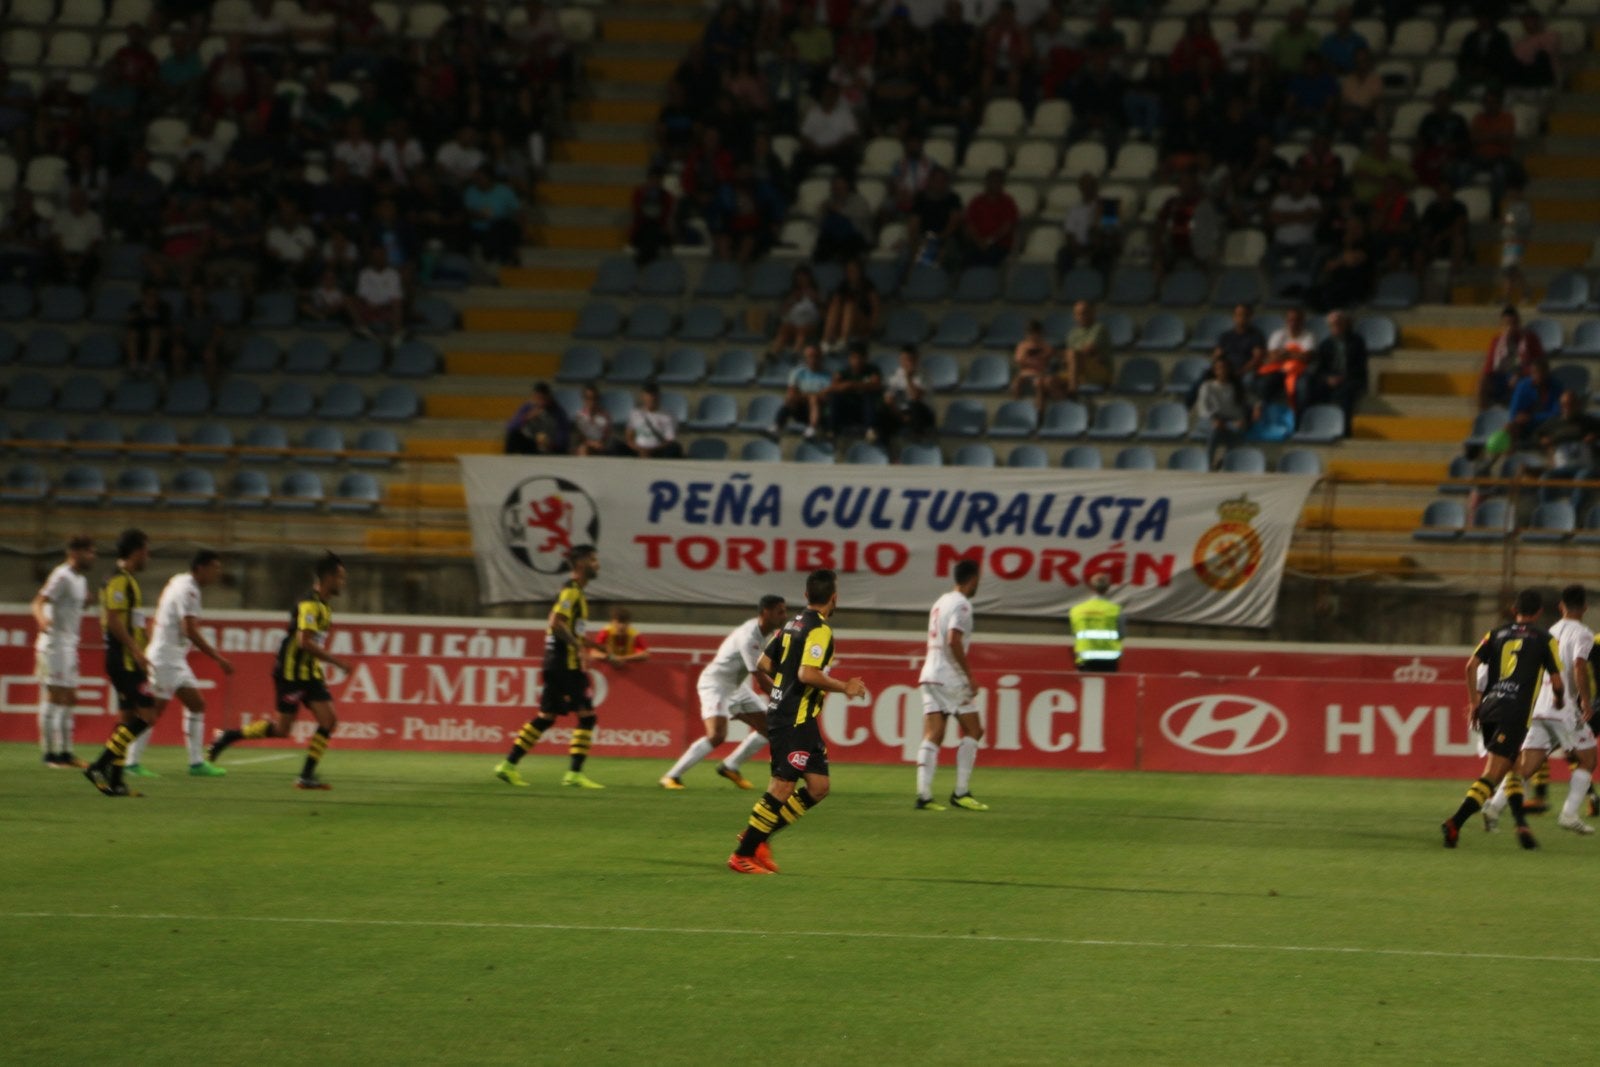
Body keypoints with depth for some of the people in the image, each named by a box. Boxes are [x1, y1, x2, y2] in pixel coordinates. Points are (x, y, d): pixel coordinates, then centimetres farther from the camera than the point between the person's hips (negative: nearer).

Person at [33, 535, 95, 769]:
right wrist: (41, 618, -44)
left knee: (69, 700, 12)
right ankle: (50, 754, -6)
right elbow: (39, 601, -27)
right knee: (54, 698, -8)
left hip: (69, 645, 10)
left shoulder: (80, 579, 14)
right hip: (54, 644, -10)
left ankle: (65, 753, 17)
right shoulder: (62, 576, -15)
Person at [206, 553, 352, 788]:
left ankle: (306, 776, -3)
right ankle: (227, 737, 11)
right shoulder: (309, 604, -17)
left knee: (328, 721, -4)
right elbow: (304, 642, -25)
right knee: (282, 729, -5)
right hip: (291, 671, -9)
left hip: (309, 672, 9)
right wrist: (336, 661, -23)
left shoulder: (323, 606, 13)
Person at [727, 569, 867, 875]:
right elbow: (808, 674, -25)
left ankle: (756, 837, 13)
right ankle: (743, 855, -3)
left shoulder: (793, 623, 13)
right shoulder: (820, 629, -15)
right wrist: (844, 688, -14)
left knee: (818, 786, 10)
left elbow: (763, 664, 16)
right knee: (782, 789, -7)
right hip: (795, 720, -10)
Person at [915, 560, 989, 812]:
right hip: (950, 677, -8)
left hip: (930, 675, 8)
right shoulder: (961, 604, -9)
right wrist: (969, 676, -17)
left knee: (932, 737, 2)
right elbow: (954, 641, -21)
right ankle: (961, 792, -2)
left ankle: (923, 794, -8)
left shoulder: (941, 602, 18)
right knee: (973, 731, 2)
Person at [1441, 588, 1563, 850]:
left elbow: (1471, 665, 4)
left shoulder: (1496, 635, 16)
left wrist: (1474, 702, 10)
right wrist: (1560, 700, 26)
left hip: (1488, 709, 5)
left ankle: (1521, 824, 12)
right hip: (1515, 714, -5)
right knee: (1491, 776, -11)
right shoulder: (1545, 640, 6)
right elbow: (1557, 683, 4)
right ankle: (1455, 823, -26)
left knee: (1512, 770, 22)